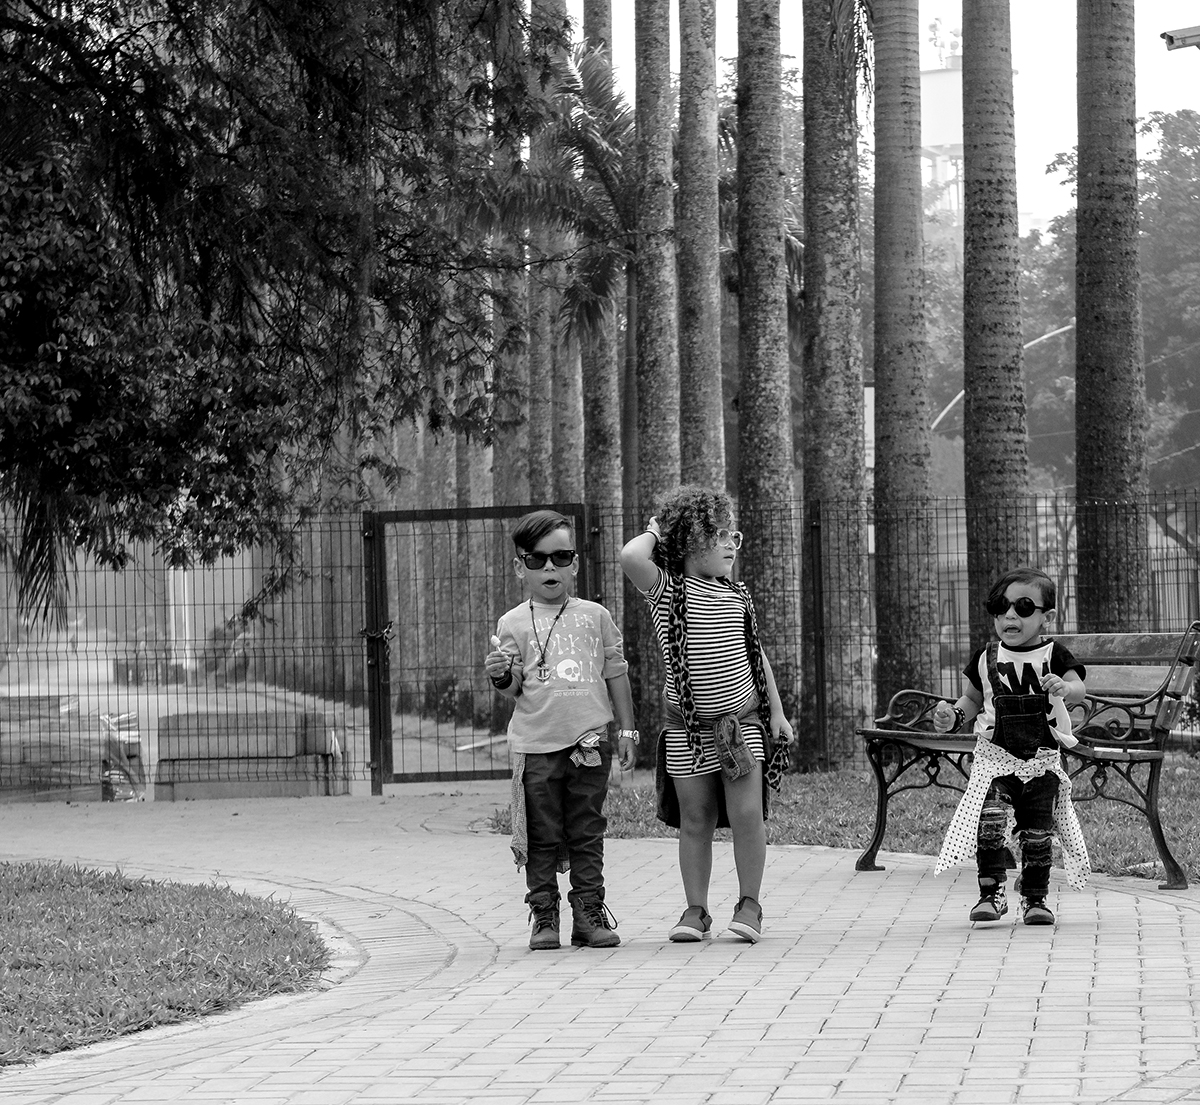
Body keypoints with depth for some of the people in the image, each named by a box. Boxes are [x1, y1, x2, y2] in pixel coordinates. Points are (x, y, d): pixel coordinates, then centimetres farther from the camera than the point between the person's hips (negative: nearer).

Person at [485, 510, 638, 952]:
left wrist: (627, 731, 10)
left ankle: (589, 915, 10)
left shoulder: (594, 617, 8)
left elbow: (616, 674, 13)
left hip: (589, 742, 1)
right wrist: (500, 676, -20)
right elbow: (514, 688, 3)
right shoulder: (513, 623, 4)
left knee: (587, 834, 5)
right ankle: (543, 916, 8)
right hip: (535, 746, -1)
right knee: (542, 836, 2)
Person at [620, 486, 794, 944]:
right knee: (696, 819, 3)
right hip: (689, 726, -2)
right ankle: (696, 910, 12)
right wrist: (655, 532, -6)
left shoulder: (736, 594, 9)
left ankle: (749, 904, 4)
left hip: (743, 720, 2)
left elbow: (755, 654, 16)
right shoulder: (666, 588, -5)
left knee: (747, 812, -8)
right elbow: (631, 557, -25)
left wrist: (776, 710, 14)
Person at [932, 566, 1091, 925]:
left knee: (1037, 834, 2)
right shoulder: (986, 657, 6)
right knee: (990, 824, -18)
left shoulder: (1054, 655, -1)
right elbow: (973, 699, 18)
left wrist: (1064, 688, -37)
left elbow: (1078, 688, -15)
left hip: (1042, 761, -1)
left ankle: (1035, 899, 16)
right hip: (995, 758, 1)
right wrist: (953, 716, -1)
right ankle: (991, 894, -13)